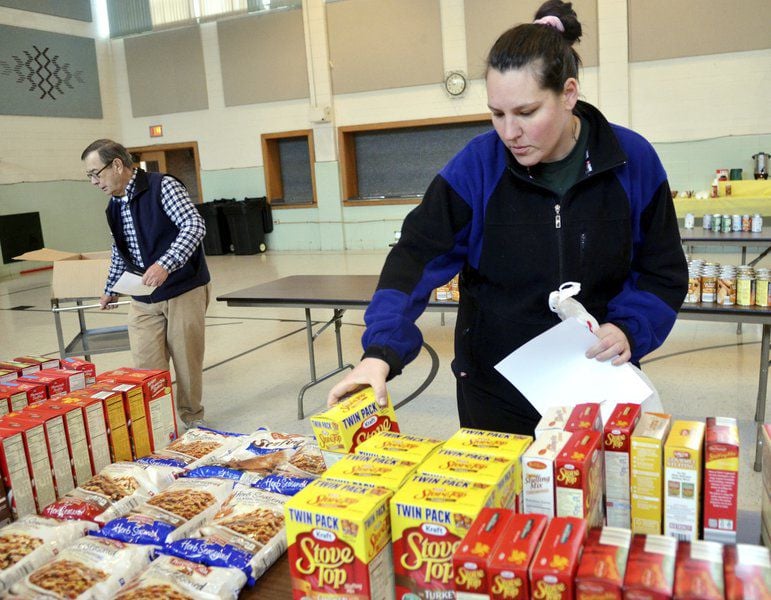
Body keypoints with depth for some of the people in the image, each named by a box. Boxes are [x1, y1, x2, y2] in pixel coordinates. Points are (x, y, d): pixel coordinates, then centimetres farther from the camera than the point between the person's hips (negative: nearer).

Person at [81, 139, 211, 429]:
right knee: (145, 367, -1)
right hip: (143, 300, 6)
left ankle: (191, 415, 27)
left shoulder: (163, 187, -12)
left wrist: (165, 264, -34)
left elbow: (195, 225, -22)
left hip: (184, 291, -5)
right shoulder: (115, 206, 9)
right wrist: (111, 290, 32)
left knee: (188, 360, 7)